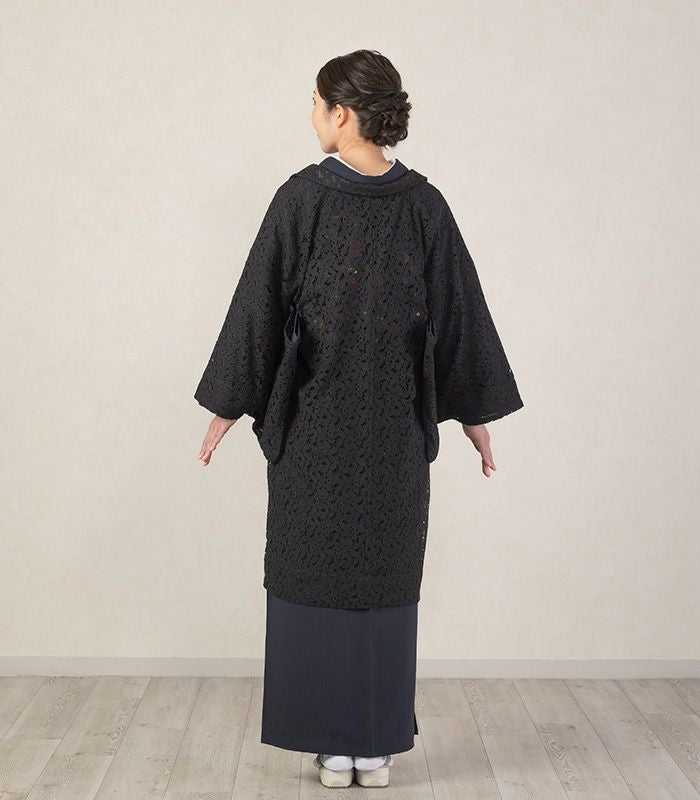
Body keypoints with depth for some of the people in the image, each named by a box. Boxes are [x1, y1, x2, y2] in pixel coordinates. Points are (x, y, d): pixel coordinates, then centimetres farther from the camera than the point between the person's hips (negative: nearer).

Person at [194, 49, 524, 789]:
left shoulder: (301, 196, -10)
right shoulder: (424, 202, -1)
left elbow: (259, 306, -8)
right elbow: (460, 312, 2)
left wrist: (227, 406, 1)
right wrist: (476, 413, 11)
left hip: (312, 417, -2)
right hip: (396, 422, 3)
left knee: (315, 571, 8)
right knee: (385, 574, 10)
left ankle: (331, 744, 14)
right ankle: (377, 745, 16)